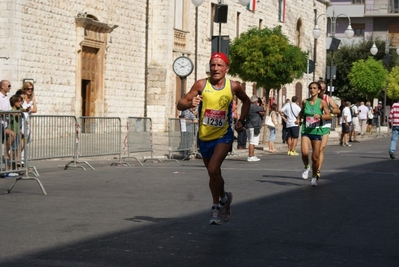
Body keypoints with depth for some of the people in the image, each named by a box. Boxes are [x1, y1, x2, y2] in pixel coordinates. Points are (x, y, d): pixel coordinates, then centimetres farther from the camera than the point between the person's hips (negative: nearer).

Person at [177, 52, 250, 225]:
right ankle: (224, 198, 40)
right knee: (213, 173, 16)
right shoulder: (201, 85, -8)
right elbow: (180, 105, -8)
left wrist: (241, 121, 4)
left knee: (213, 170, -21)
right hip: (204, 136, 2)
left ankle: (217, 205, -2)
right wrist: (190, 103, -29)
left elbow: (246, 101, 15)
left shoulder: (234, 86, -6)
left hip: (224, 135, -2)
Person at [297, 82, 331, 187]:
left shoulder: (322, 102, -4)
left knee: (315, 157, 2)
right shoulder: (305, 101, 4)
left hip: (317, 132, -1)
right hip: (306, 131, 2)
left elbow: (329, 116, -8)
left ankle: (314, 177, 23)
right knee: (305, 152, -20)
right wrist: (298, 118, 5)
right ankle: (306, 167, 12)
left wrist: (320, 116, -26)